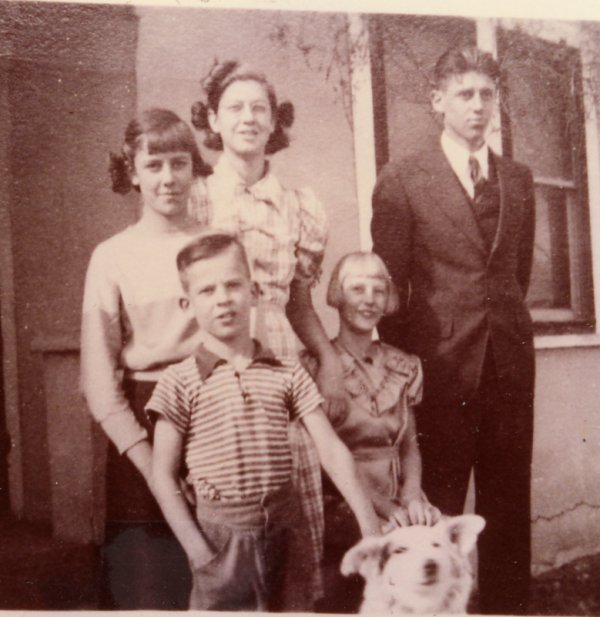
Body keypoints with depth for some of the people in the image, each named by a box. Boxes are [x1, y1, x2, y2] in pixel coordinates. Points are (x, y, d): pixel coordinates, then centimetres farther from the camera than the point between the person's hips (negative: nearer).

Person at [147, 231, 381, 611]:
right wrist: (197, 549, -10)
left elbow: (331, 450, -2)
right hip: (221, 536, -2)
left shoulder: (287, 372, 1)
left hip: (283, 532, 3)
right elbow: (163, 476, -4)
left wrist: (369, 522, -9)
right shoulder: (180, 381, -6)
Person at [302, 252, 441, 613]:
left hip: (397, 505, 5)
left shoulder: (403, 367, 12)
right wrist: (383, 507, -18)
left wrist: (412, 496, -7)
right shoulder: (315, 366, -4)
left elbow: (409, 443, 12)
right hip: (343, 507, -5)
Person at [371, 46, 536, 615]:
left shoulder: (519, 180, 11)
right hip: (441, 361, -4)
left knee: (508, 502, 10)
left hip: (510, 360, 4)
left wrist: (509, 327, 14)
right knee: (439, 503, 4)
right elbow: (388, 285, -1)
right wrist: (405, 363, -1)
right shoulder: (401, 181, -2)